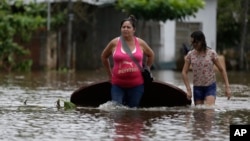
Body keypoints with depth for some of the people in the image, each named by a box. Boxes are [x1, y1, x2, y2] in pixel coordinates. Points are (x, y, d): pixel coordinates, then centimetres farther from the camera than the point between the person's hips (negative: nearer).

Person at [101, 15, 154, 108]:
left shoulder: (140, 43, 4)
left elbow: (151, 55, 23)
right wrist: (110, 74, 14)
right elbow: (104, 57, 17)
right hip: (118, 85, -1)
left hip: (136, 84, 1)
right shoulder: (114, 43, 0)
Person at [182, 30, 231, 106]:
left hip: (210, 86, -3)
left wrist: (227, 87, -5)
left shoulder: (211, 53, -6)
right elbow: (184, 72, 0)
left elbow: (222, 70, 0)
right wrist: (188, 89, -9)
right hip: (197, 88, 3)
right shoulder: (190, 54, -1)